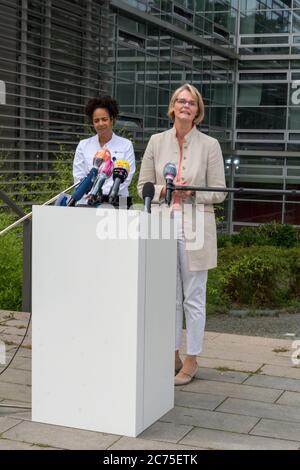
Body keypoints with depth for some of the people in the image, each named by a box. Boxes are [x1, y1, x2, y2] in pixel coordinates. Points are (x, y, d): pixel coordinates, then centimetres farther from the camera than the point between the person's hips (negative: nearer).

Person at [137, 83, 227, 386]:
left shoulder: (209, 145, 0)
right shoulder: (157, 142, 7)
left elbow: (219, 192, 1)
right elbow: (143, 186, 8)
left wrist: (192, 192, -16)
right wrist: (164, 190, -12)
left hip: (194, 227, -2)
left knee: (194, 298, 4)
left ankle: (191, 360, 14)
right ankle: (172, 356, 22)